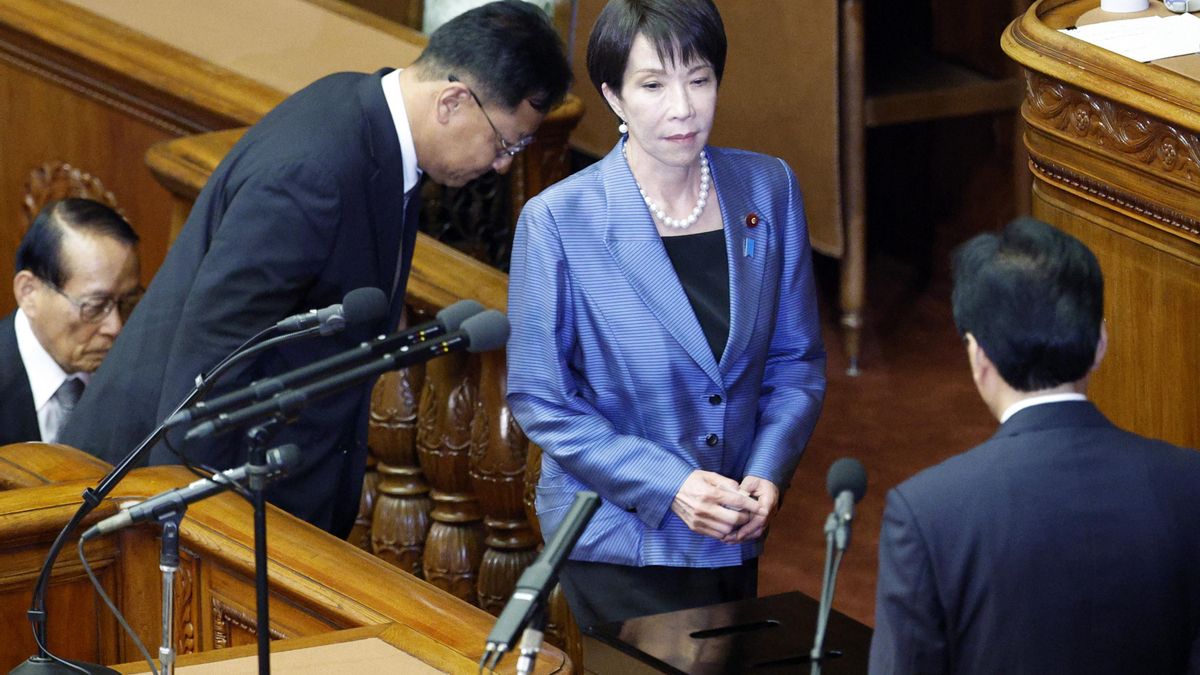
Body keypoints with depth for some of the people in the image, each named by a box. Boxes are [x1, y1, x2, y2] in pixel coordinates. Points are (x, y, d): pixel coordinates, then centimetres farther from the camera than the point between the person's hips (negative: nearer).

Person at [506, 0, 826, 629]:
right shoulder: (558, 220, -14)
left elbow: (797, 360, 5)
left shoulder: (768, 189, -2)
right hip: (618, 541, -4)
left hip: (737, 537, 4)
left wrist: (768, 472, -12)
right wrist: (668, 487, -19)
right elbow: (538, 399, -10)